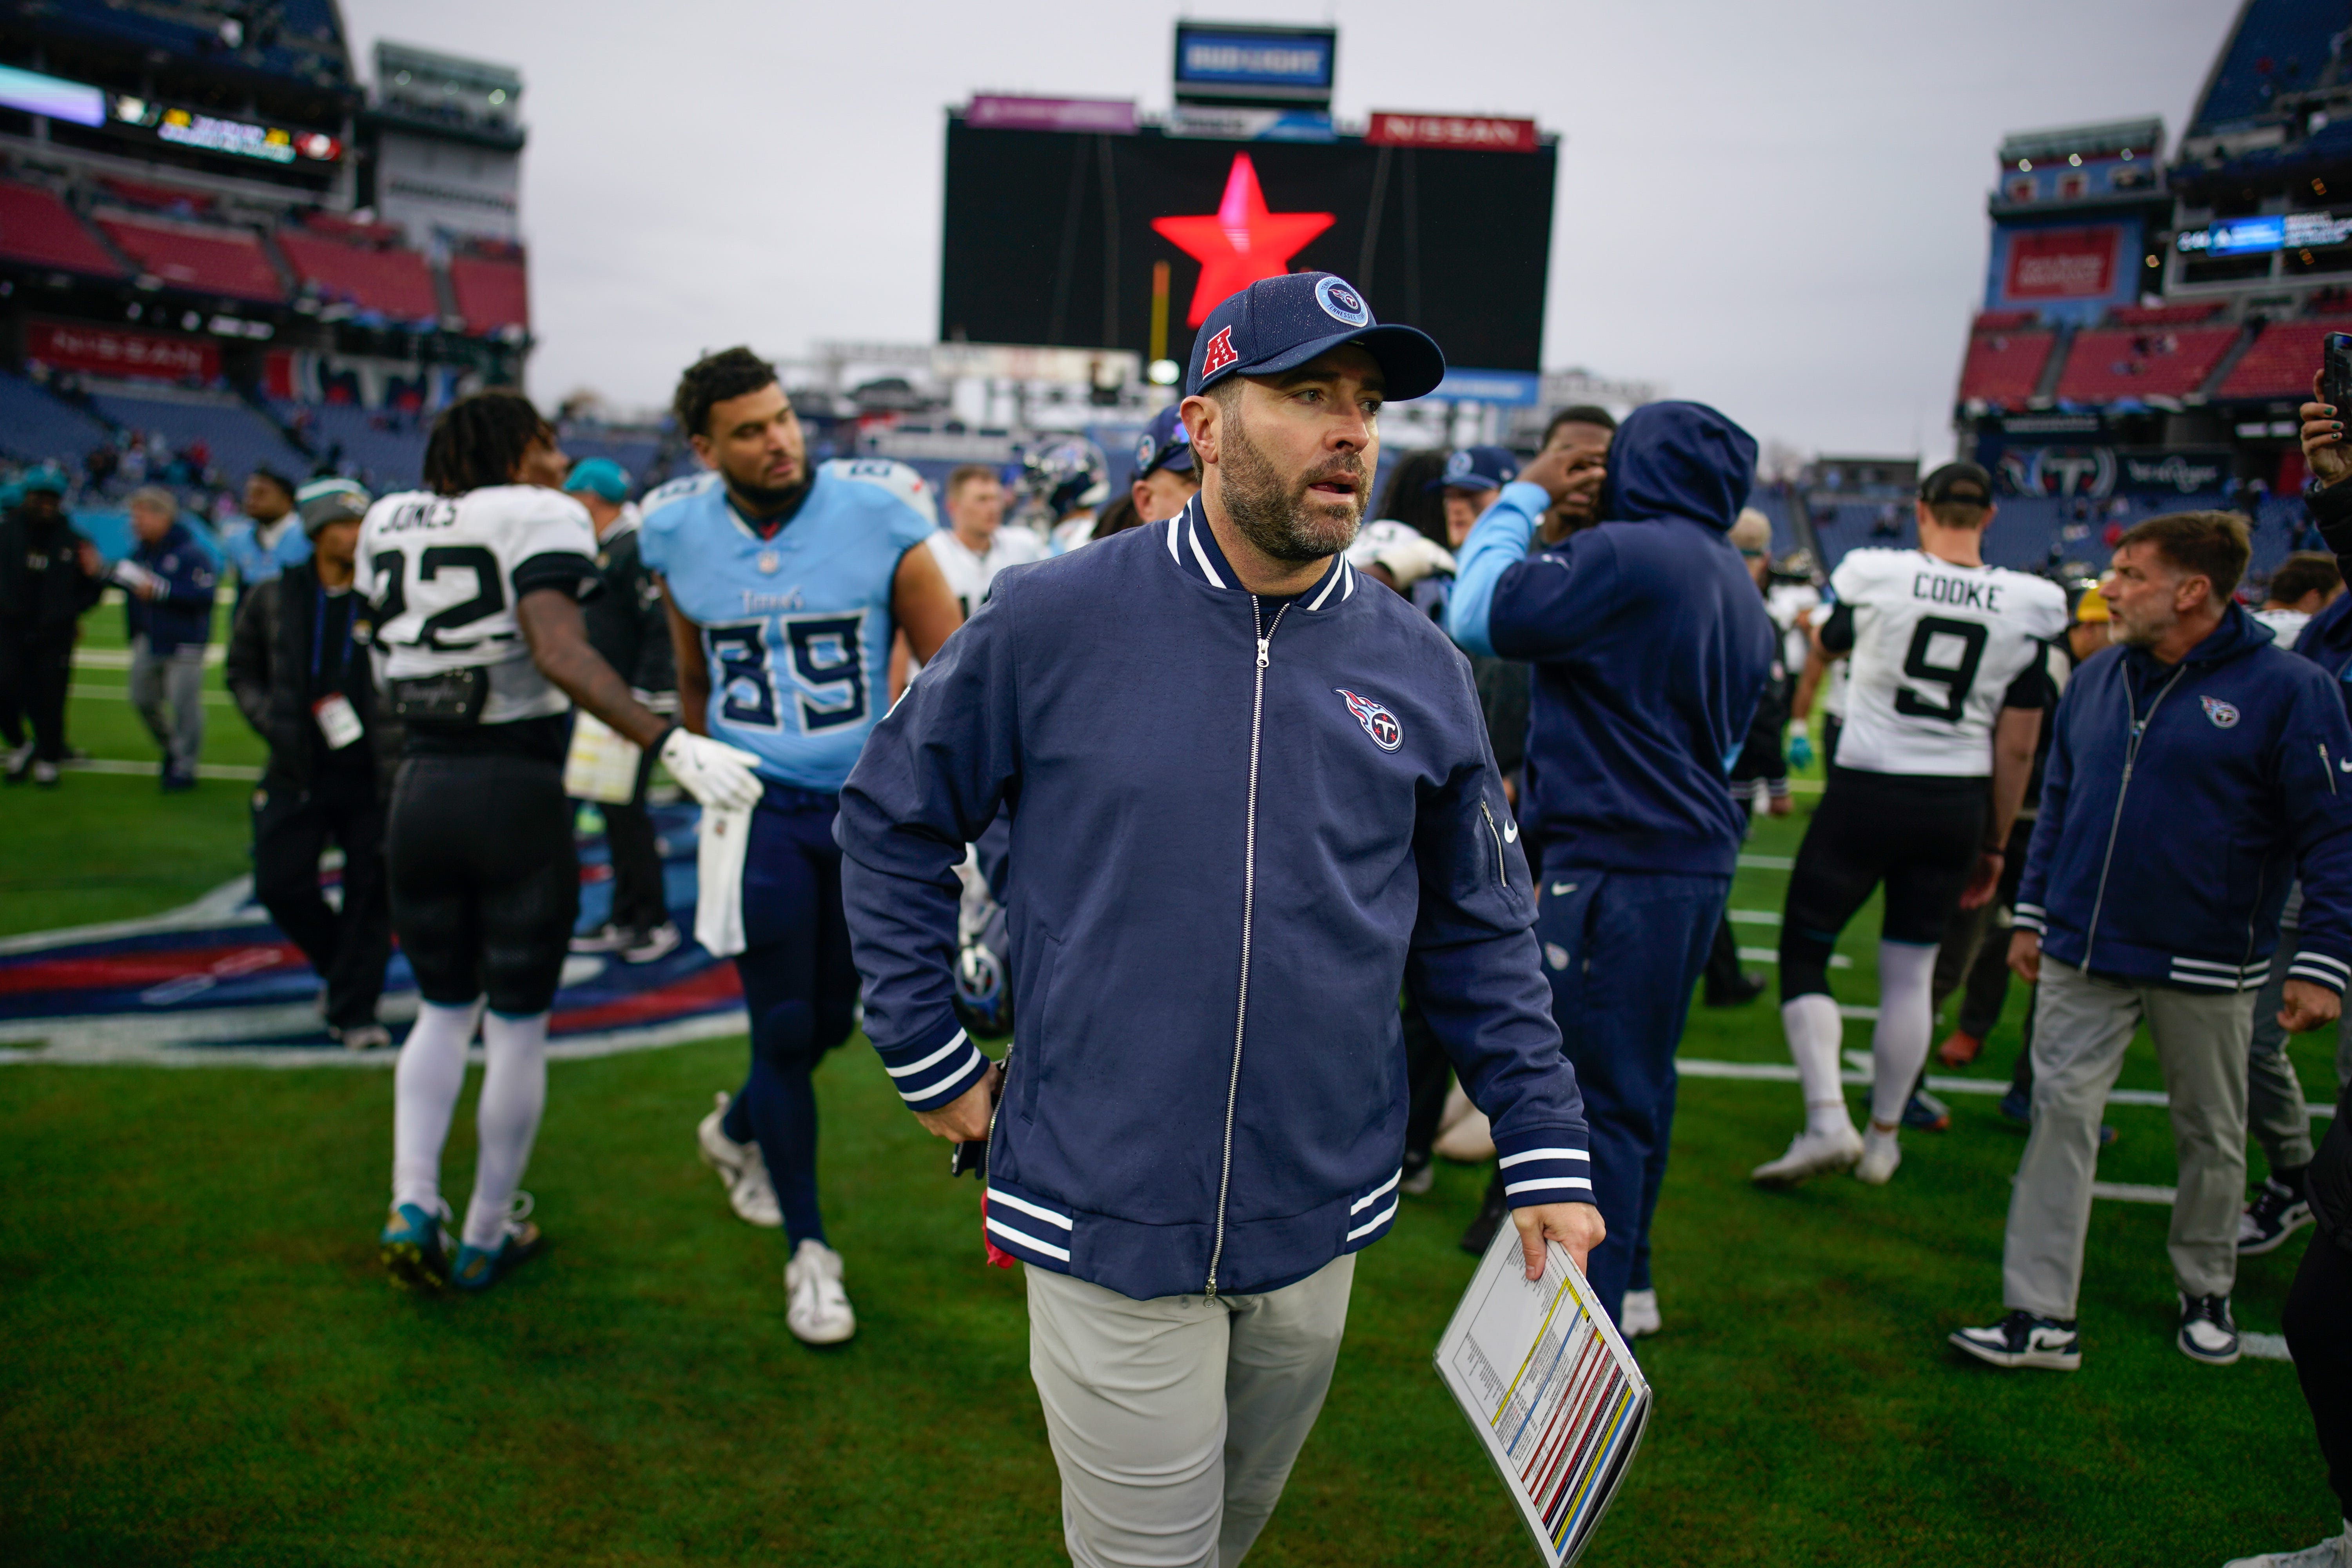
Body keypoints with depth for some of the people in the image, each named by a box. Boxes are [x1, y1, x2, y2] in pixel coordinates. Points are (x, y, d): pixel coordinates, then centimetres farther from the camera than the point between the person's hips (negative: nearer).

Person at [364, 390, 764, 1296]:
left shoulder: (388, 525, 9)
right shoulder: (538, 520, -10)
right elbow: (559, 651, -25)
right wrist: (670, 745, -31)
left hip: (420, 793, 5)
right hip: (519, 796, -5)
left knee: (444, 1007, 23)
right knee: (517, 1024, 10)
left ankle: (413, 1205, 11)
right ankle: (487, 1238, 21)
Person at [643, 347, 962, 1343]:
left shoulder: (878, 525, -9)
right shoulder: (681, 540, -1)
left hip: (866, 809, 0)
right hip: (759, 812, 0)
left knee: (832, 1022, 14)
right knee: (785, 1030, 0)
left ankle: (735, 1131, 46)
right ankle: (809, 1253, 17)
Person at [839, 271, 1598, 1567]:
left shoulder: (1418, 670, 0)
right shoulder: (1055, 621, -9)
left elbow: (1479, 936, 7)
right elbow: (893, 821, 1)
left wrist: (1547, 1157, 3)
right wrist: (931, 1064, -1)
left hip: (1320, 1232, 4)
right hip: (1105, 1223, -3)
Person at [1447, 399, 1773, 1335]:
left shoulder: (1626, 554, -14)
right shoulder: (1737, 588, 17)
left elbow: (1478, 615, -14)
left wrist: (1525, 495, -1)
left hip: (1619, 867, -10)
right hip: (1699, 861, 10)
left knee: (1599, 1097, -4)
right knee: (1640, 1082, 19)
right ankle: (1629, 1283, 33)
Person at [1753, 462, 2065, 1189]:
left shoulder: (1874, 576, -9)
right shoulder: (2027, 607, -2)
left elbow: (1830, 642, 14)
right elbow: (2016, 749, 2)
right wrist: (1994, 843, 12)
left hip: (1865, 794, -3)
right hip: (1957, 803, 3)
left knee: (1803, 953, 8)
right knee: (1910, 973, 14)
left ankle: (1827, 1121, -5)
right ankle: (1884, 1138, 24)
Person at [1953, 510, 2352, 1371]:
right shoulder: (2095, 681, 5)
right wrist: (2032, 913, 12)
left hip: (2205, 969, -3)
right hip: (2082, 957, 3)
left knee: (2212, 1139, 14)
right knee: (2061, 1118, -2)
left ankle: (2206, 1295, 36)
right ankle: (2041, 1317, 2)